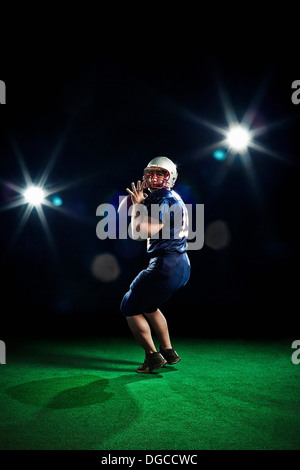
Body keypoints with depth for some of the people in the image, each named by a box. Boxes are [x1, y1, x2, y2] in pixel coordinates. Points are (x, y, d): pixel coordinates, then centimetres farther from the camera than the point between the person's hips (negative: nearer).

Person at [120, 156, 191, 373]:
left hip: (166, 265, -10)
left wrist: (138, 205, -7)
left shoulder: (165, 199, -13)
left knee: (131, 308, 3)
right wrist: (139, 204, 14)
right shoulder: (173, 199, 18)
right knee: (148, 306, 25)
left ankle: (153, 357, 5)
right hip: (182, 266, 10)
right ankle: (169, 352, 29)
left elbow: (141, 232, -19)